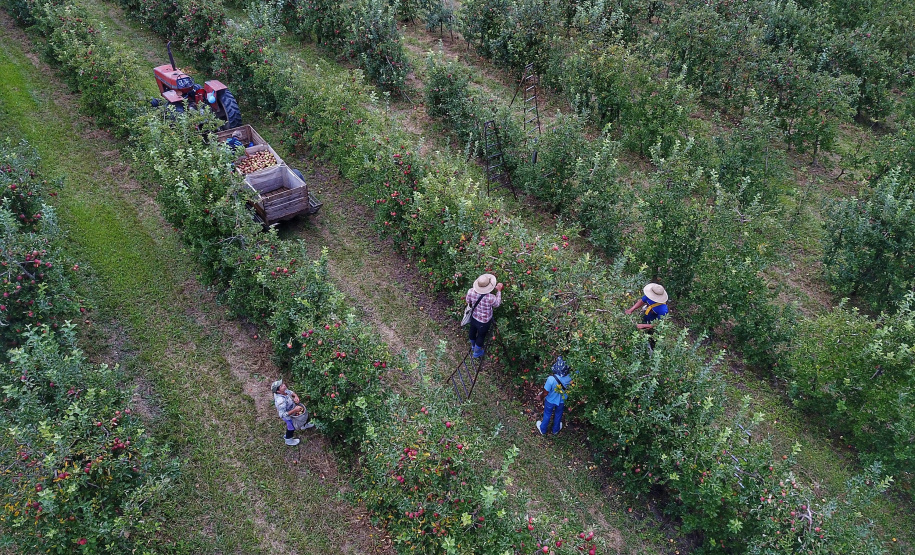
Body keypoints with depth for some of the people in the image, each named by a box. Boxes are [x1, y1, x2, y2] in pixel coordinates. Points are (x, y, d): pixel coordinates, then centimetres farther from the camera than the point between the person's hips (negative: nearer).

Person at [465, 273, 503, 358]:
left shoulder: (471, 291, -28)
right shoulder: (490, 298, -39)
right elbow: (497, 304, -15)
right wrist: (499, 291, -9)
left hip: (474, 318, 4)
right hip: (484, 322, -4)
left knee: (472, 332, 32)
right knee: (481, 336, 25)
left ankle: (473, 345, 62)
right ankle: (477, 352, 49)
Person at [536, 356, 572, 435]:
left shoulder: (551, 379, -40)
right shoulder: (569, 377, -32)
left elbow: (545, 393, -25)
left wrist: (540, 397, -5)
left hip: (550, 401, -2)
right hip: (562, 401, 2)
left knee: (547, 415, 26)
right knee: (558, 415, 31)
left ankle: (543, 429, 52)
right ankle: (555, 430, 56)